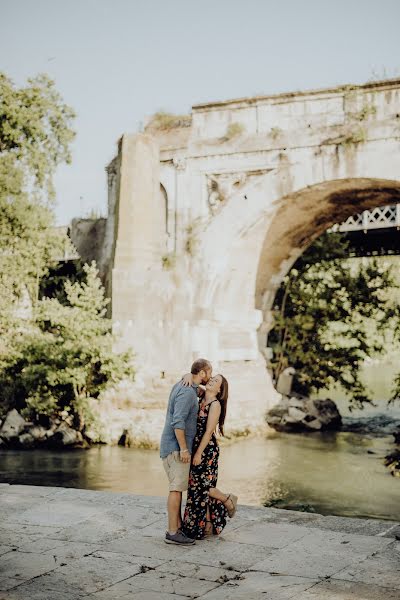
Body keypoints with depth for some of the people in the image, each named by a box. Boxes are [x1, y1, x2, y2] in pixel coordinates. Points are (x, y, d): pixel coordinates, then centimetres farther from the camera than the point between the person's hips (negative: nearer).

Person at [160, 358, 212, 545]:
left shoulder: (180, 385, 12)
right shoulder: (187, 393, -20)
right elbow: (178, 422, -28)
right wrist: (184, 449, -25)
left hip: (175, 447, 10)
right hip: (176, 447, -10)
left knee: (178, 487, 14)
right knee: (177, 488, -7)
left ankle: (178, 526, 20)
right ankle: (172, 533, -5)